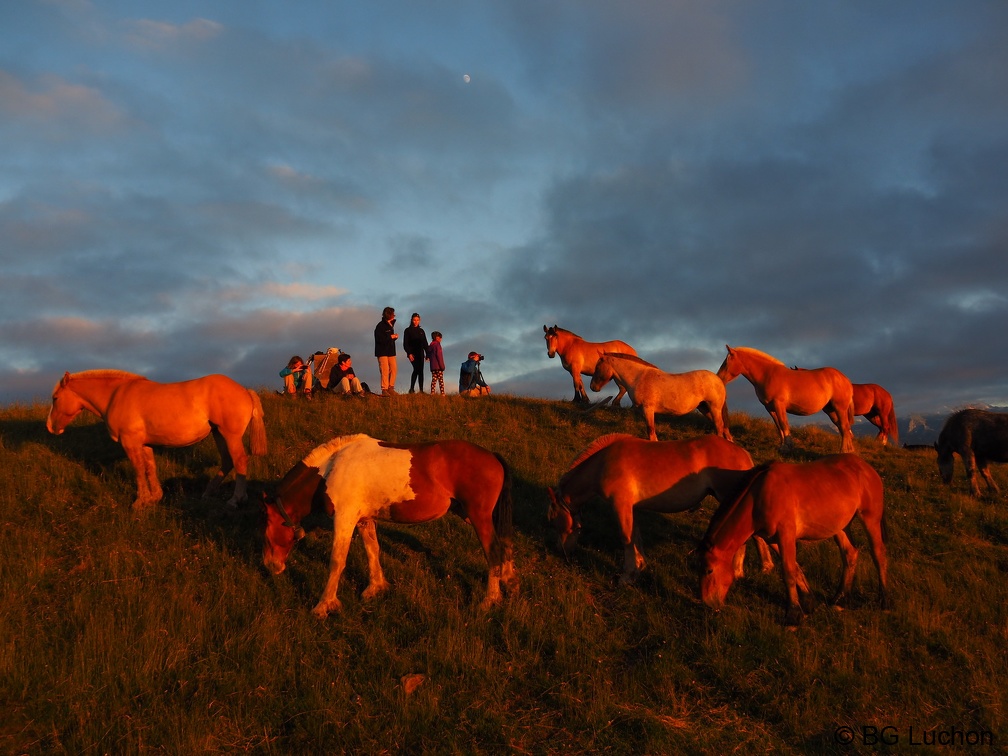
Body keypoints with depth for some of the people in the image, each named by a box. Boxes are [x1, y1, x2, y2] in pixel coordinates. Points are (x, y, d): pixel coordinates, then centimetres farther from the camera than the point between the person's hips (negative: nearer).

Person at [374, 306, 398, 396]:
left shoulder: (391, 325, 14)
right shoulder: (380, 326, -12)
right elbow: (380, 339, -20)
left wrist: (395, 336, 1)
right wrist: (391, 337, -15)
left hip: (391, 351, 8)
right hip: (382, 352, -8)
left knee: (393, 370, 4)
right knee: (385, 371, -8)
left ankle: (391, 388, 12)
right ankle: (384, 390, -3)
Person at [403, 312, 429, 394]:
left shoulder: (421, 331, 15)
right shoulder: (408, 330, 2)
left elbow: (425, 343, 16)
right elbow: (405, 344, -3)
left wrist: (427, 354, 8)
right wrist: (409, 353, -15)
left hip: (420, 353, 5)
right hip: (412, 353, -5)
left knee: (420, 371, 0)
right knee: (416, 369, -17)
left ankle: (421, 390, 0)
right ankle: (411, 389, -12)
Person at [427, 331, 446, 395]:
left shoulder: (430, 345, 13)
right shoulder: (437, 344, -10)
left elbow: (428, 355, 16)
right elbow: (439, 355, -15)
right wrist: (442, 365, -14)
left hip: (433, 366, 7)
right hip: (438, 366, -7)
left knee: (434, 379, 8)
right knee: (441, 380, -4)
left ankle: (432, 392, 3)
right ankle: (442, 393, -5)